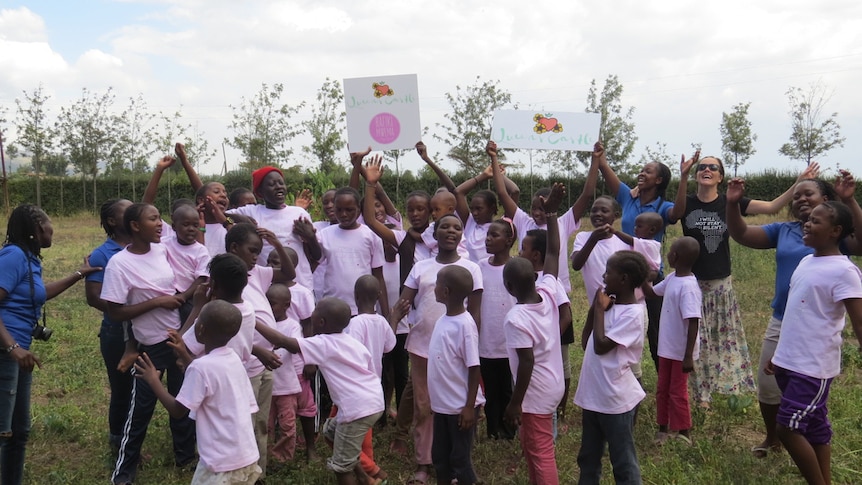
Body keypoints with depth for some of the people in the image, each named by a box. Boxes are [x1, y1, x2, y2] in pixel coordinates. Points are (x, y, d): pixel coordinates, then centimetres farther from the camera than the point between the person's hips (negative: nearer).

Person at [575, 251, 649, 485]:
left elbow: (601, 345, -23)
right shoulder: (610, 304, 6)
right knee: (588, 458, 21)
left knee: (623, 462, 5)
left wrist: (600, 309, -13)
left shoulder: (632, 313, -18)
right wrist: (596, 307, 2)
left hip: (616, 399, -8)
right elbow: (586, 342, 11)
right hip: (593, 395, 9)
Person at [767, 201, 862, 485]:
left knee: (788, 429, -5)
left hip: (814, 367, -8)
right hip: (790, 362, 8)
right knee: (814, 428, 15)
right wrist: (780, 355, 21)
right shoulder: (806, 262, 10)